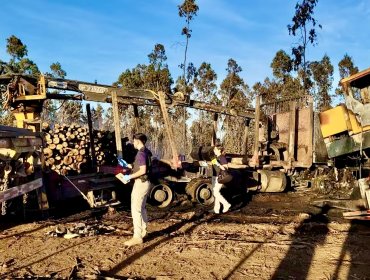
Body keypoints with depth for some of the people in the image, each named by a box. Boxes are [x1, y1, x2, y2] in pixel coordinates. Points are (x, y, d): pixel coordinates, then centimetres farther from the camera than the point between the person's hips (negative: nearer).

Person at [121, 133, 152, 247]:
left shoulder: (141, 153, -19)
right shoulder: (146, 152, 11)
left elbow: (142, 170, -25)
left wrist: (130, 177, -15)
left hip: (141, 183, -10)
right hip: (145, 182, 10)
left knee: (136, 210, -8)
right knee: (142, 208, 18)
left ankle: (137, 237, -6)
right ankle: (142, 231, 29)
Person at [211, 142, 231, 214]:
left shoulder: (223, 158, -16)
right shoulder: (216, 157, 9)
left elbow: (225, 168, -20)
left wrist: (217, 164, -28)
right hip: (214, 177, 9)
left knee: (216, 193, -10)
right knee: (216, 193, 10)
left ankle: (226, 204, 2)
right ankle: (217, 208, 17)